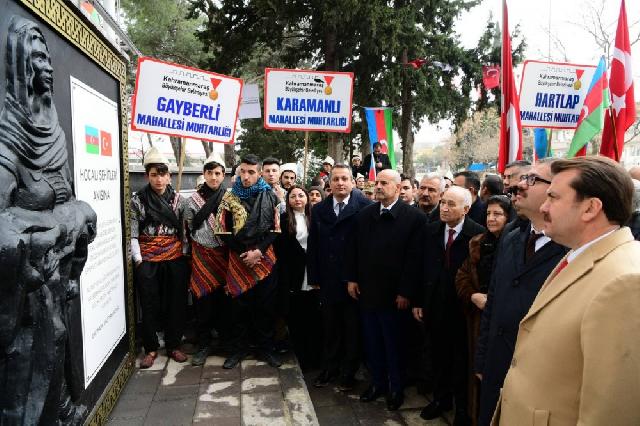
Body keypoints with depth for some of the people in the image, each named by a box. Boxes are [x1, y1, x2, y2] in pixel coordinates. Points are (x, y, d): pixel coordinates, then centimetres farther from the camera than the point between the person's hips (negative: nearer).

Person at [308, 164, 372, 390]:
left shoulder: (364, 207, -10)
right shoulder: (319, 209, 5)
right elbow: (313, 246, 6)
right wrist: (314, 277, 3)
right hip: (328, 280, 4)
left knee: (353, 328, 11)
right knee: (330, 327, 16)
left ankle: (348, 371, 28)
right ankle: (330, 368, 32)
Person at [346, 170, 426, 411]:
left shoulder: (414, 217, -10)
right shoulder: (364, 214, 5)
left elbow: (414, 257, -13)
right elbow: (354, 249, 9)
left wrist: (405, 292, -14)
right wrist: (352, 279, 4)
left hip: (394, 294, -4)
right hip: (366, 291, 5)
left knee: (394, 344, 11)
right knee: (372, 342, 16)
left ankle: (396, 388, 31)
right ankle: (378, 382, 34)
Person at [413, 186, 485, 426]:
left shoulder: (478, 234, -15)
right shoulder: (431, 230, 0)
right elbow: (423, 267, 2)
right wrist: (418, 302, 3)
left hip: (462, 307, -4)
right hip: (435, 305, 4)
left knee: (462, 359, 13)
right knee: (440, 356, 18)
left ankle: (462, 407, 33)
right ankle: (441, 398, 39)